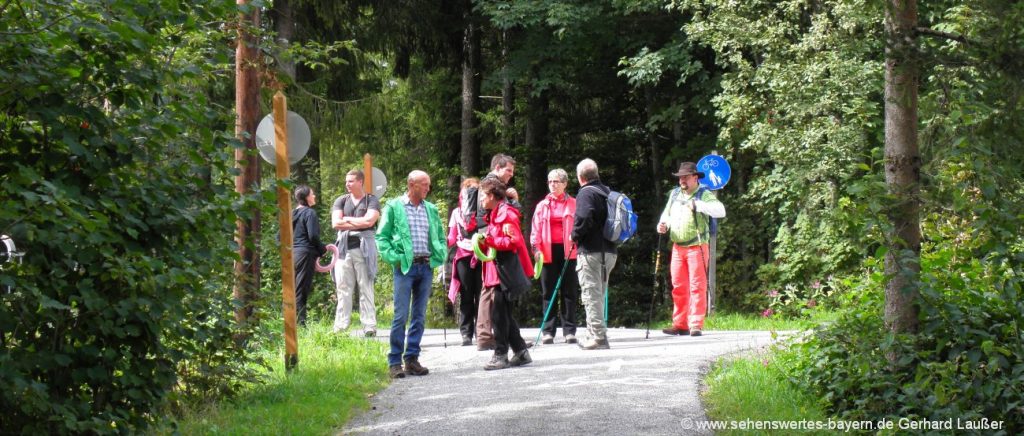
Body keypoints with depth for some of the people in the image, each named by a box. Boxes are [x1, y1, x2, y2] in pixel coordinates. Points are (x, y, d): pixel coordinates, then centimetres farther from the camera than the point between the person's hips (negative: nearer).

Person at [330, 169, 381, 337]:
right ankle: (340, 327, 1)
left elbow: (369, 221, -10)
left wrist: (347, 219, -1)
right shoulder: (341, 201, 15)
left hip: (364, 247, -3)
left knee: (366, 288, -5)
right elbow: (335, 223, 1)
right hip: (344, 247, 3)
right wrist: (360, 223, -3)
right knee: (343, 289, 0)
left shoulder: (372, 201, 6)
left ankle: (369, 327, -6)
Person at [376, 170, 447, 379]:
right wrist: (393, 258, -10)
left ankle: (412, 359, 13)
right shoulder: (393, 207, 0)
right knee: (401, 315, -7)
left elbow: (441, 236, 20)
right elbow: (382, 237, 0)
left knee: (419, 316, 7)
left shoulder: (431, 209, 13)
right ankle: (395, 362, -2)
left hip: (426, 266, 5)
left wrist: (439, 256, 5)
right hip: (405, 267, -5)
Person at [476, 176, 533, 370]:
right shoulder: (494, 215, 19)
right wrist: (483, 243, 6)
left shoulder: (506, 214, -12)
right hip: (498, 269, 10)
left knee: (499, 314, -9)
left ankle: (500, 355, -5)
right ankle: (521, 352, 15)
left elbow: (514, 241, -20)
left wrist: (489, 241, -21)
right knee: (504, 314, 11)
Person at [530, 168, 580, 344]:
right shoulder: (542, 206, 12)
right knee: (548, 292, 3)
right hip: (548, 253, 2)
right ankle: (548, 331, 4)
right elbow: (535, 229, 8)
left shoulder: (573, 204, 6)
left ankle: (569, 330, 3)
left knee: (569, 292, 1)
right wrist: (536, 247, -6)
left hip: (568, 252, -2)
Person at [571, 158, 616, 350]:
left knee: (591, 294, -6)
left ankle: (597, 336, -9)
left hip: (591, 251, -8)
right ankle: (596, 334, 19)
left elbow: (583, 218, -24)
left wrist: (575, 235, -9)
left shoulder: (586, 193, -10)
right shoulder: (607, 192, 16)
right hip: (610, 251, 8)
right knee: (599, 294, 16)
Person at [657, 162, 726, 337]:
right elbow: (667, 214, 24)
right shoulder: (674, 194, 13)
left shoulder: (704, 195, -5)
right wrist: (663, 225, 1)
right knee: (678, 287, 7)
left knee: (697, 286, -6)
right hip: (677, 248, 6)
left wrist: (698, 205, -28)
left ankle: (696, 325, -6)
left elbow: (720, 211, -20)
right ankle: (680, 324, 13)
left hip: (697, 247, -6)